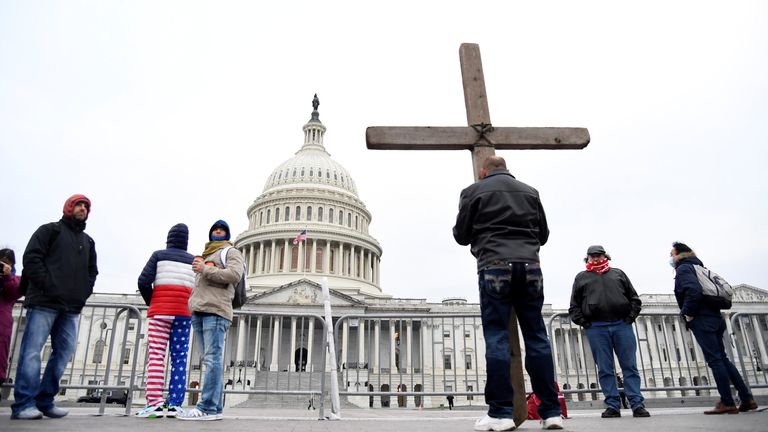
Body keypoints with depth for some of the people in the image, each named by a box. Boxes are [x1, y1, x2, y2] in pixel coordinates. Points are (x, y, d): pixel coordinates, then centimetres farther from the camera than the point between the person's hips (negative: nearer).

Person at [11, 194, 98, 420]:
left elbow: (92, 271, 24)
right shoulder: (50, 230, 8)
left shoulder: (88, 242, 24)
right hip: (44, 301, -6)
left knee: (64, 351, 2)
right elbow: (31, 257, -3)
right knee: (32, 350, -9)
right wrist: (46, 284, -13)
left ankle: (45, 401, 8)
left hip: (72, 307, 6)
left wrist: (83, 294, 8)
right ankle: (24, 404, -9)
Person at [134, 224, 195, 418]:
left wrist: (150, 302, 11)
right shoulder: (193, 261, 11)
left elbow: (143, 282, -4)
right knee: (179, 358, 2)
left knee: (156, 355, -3)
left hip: (160, 311, -1)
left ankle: (154, 403, -12)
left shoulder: (159, 255, 5)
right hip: (184, 313, 2)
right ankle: (174, 404, -3)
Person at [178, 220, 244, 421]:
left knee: (212, 359, -13)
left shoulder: (231, 252, 8)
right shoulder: (205, 254, 32)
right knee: (211, 360, 4)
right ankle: (216, 407, 4)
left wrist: (205, 270, -8)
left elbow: (235, 275, -10)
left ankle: (208, 408, -18)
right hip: (198, 312, 7)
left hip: (216, 310, -7)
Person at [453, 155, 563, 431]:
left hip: (494, 266, -3)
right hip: (530, 266, 4)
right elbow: (543, 234, 22)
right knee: (537, 336, 6)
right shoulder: (530, 191, 18)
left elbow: (461, 235, 10)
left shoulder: (474, 191, 7)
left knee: (496, 337, -3)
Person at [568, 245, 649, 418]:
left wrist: (631, 316, 2)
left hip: (622, 325, 1)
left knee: (630, 366, -1)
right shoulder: (581, 277, 15)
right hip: (596, 328, -1)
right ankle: (613, 406, 4)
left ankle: (637, 404, 2)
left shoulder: (618, 273, 19)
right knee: (605, 370, 0)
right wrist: (583, 322, -2)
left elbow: (634, 298, 17)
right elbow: (574, 306, 11)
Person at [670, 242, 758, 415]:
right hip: (714, 318, 9)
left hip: (701, 321, -9)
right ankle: (747, 399, 13)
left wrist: (688, 313, -13)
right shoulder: (696, 266, 21)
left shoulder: (683, 268, -6)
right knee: (722, 358, 12)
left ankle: (727, 403, -5)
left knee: (715, 360, -7)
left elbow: (694, 290, -23)